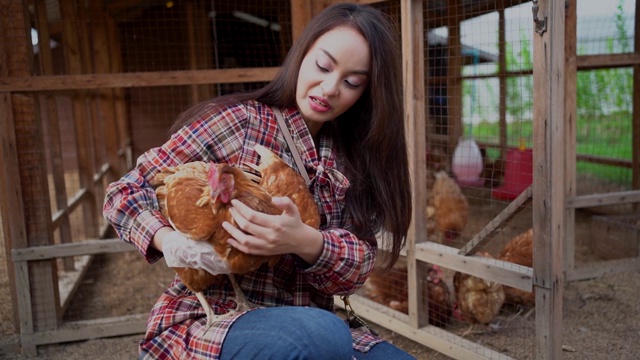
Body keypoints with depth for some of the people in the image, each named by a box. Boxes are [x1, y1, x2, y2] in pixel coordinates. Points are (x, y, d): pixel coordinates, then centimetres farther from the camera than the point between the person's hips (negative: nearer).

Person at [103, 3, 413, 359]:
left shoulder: (356, 158, 7)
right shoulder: (239, 121, -7)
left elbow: (359, 264, -3)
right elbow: (127, 191, -3)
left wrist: (305, 242, -25)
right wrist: (170, 241, -24)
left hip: (308, 325, 5)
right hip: (209, 320, -4)